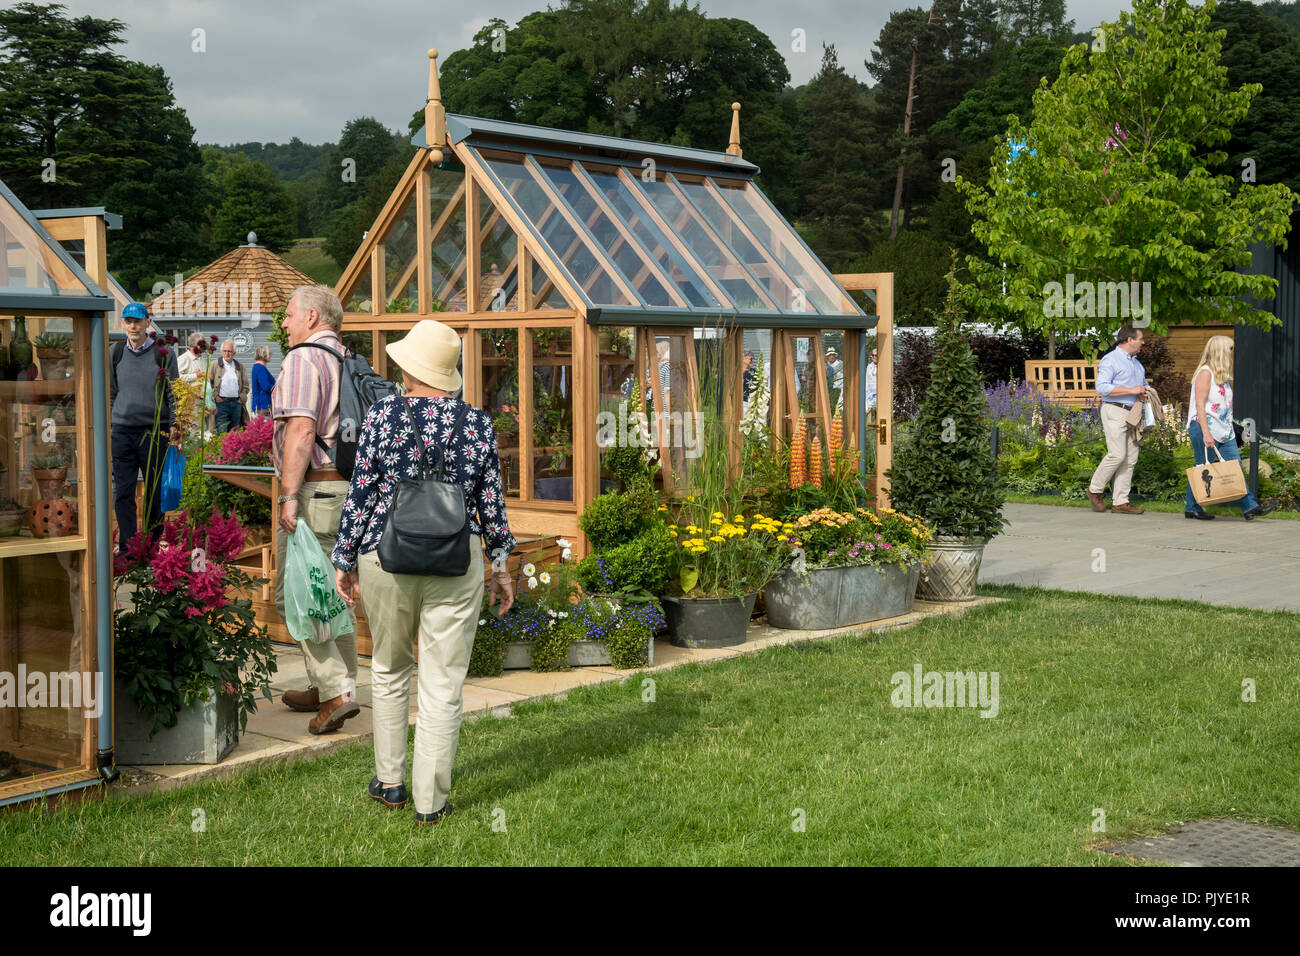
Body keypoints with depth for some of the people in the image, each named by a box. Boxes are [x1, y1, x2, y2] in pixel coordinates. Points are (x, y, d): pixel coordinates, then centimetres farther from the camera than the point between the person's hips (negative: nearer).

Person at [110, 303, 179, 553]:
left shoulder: (163, 354, 0)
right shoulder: (115, 353, 8)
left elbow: (173, 395, 2)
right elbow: (110, 394, 15)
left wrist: (174, 430, -3)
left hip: (154, 431, -2)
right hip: (122, 431, 2)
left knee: (155, 491, 5)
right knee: (122, 493, 1)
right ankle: (127, 550, 8)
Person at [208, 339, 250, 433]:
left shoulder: (240, 366, 13)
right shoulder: (215, 365, 5)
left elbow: (246, 384, 16)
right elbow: (208, 382, 2)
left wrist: (241, 398, 4)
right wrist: (215, 396, -7)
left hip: (236, 402, 3)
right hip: (221, 402, -3)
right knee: (222, 431, -9)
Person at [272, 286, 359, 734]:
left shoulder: (302, 360, -11)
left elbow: (301, 430, -21)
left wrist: (290, 495, -22)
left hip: (315, 489, -9)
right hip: (351, 488, 9)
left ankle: (336, 690, -10)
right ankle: (333, 687, 24)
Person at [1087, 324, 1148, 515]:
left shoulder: (1136, 363, 21)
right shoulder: (1110, 360, -7)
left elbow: (1144, 383, 34)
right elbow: (1102, 387, -18)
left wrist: (1144, 393, 9)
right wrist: (1131, 390, -19)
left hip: (1133, 413, 8)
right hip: (1115, 412, -8)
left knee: (1131, 459, 3)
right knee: (1117, 455, -15)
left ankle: (1120, 502, 5)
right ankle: (1095, 490, 4)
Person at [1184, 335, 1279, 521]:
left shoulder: (1222, 375, 17)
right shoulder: (1205, 372, -11)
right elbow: (1200, 405, -17)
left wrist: (1229, 428, 19)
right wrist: (1206, 433, -23)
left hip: (1224, 431, 8)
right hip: (1204, 428, -8)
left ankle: (1249, 507, -2)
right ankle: (1191, 508, 11)